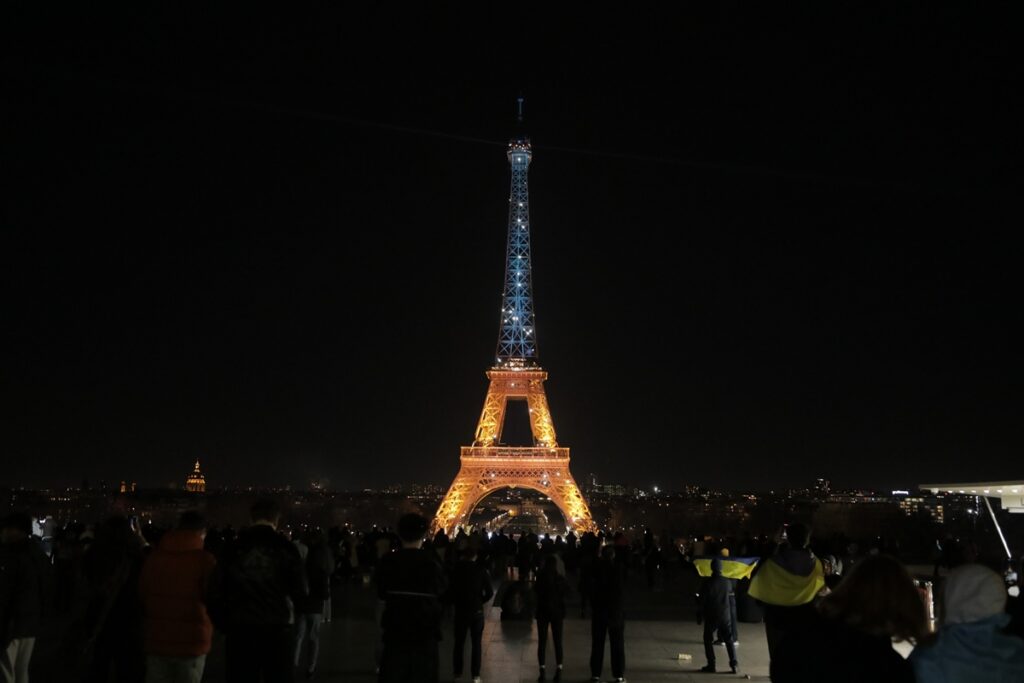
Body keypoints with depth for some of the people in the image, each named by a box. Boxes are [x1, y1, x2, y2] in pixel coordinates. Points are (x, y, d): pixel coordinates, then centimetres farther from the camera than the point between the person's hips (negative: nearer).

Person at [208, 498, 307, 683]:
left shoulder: (233, 548, 0)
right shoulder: (285, 547, -6)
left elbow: (216, 592, 0)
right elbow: (301, 592, -7)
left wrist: (224, 624, 12)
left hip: (240, 630, 2)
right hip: (277, 630, -1)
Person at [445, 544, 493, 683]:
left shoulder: (455, 569, -7)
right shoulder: (481, 570, -7)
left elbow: (448, 590, -5)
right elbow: (490, 592, -8)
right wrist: (480, 601, 8)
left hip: (460, 611, 1)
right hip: (477, 611, -1)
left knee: (459, 642, 14)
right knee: (476, 643, 10)